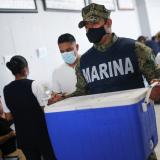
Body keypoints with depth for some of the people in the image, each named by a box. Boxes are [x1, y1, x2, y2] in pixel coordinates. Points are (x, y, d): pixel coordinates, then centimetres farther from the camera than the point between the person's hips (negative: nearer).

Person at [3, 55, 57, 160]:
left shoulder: (6, 90, 0)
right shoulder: (33, 84, -14)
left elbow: (13, 112, 7)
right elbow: (43, 108, -11)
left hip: (22, 133, 4)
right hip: (40, 130, -4)